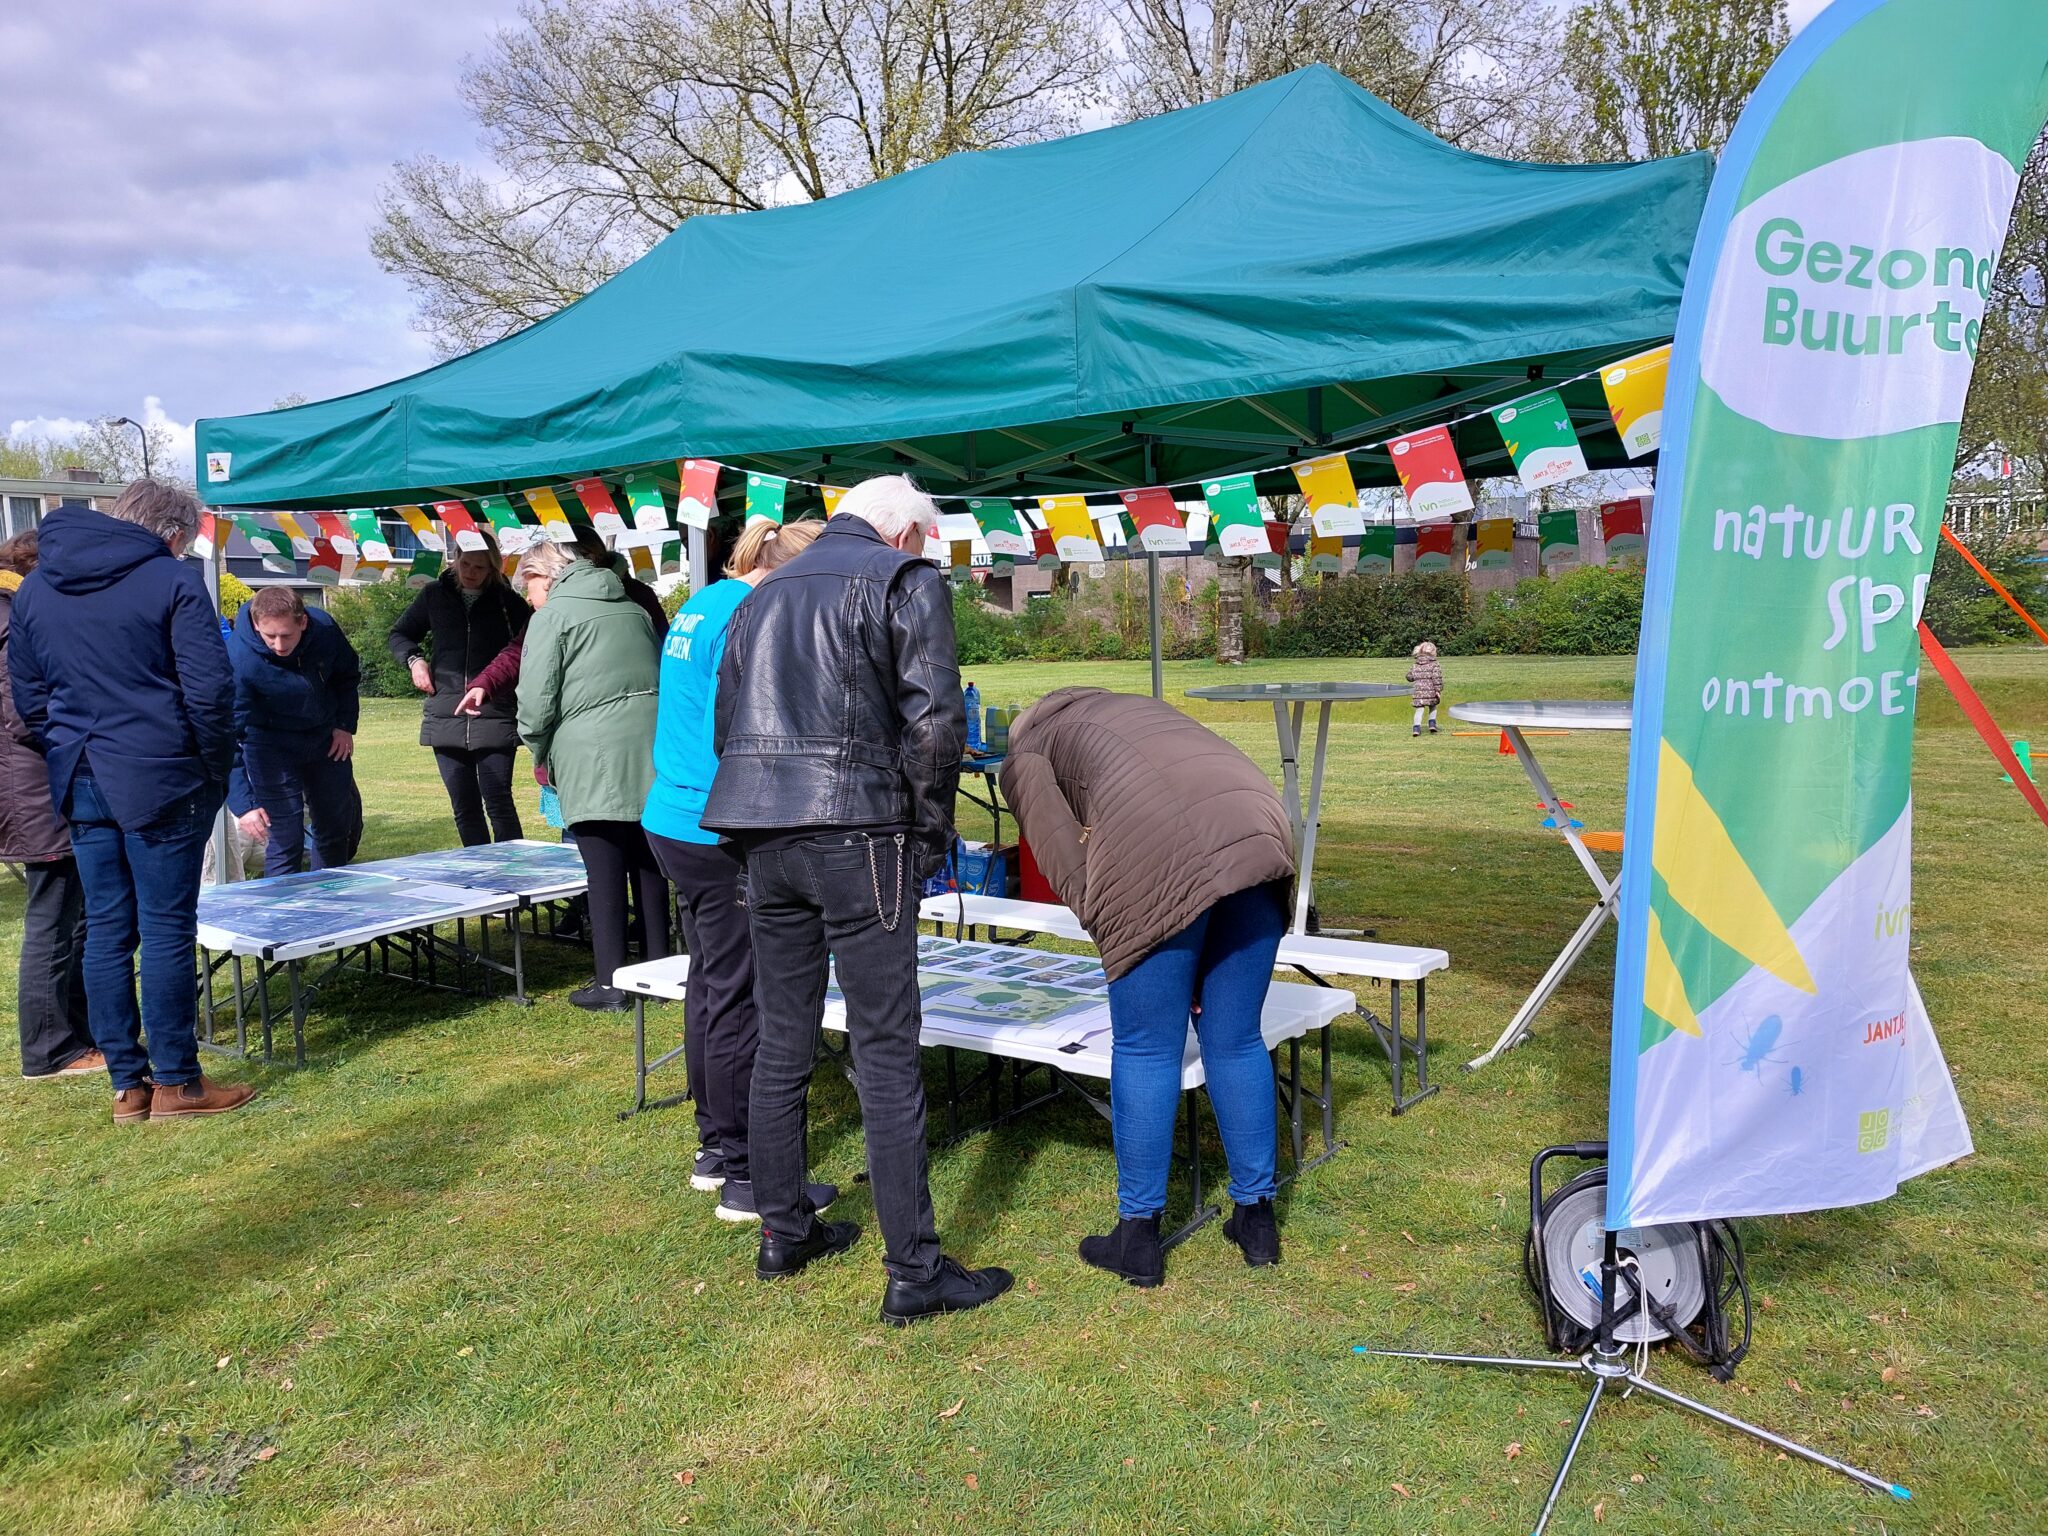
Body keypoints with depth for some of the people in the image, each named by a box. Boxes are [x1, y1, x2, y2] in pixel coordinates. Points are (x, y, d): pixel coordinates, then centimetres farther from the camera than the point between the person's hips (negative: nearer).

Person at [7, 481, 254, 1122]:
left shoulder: (35, 586, 12)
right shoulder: (171, 580, -8)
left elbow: (27, 695, 14)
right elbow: (209, 689, -13)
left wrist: (68, 760, 18)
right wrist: (218, 770, -3)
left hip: (82, 785, 6)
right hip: (161, 782, -6)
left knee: (105, 932, 10)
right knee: (167, 932, 0)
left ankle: (127, 1086, 17)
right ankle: (175, 1083, 7)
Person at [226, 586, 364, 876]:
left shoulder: (325, 628, -20)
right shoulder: (239, 660, -30)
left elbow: (348, 674, 4)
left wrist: (346, 725, -5)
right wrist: (243, 804, -37)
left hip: (327, 740, 4)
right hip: (272, 748, -4)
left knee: (339, 828, 16)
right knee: (285, 841, -11)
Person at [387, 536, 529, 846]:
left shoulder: (506, 600, 0)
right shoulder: (435, 594, 10)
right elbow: (400, 634, 23)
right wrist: (413, 659, 3)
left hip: (494, 717, -3)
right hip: (445, 715, 3)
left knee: (498, 802, -6)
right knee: (464, 807, 8)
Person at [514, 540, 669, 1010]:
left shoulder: (552, 615, -1)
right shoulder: (632, 608, 19)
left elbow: (537, 697, -7)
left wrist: (540, 755, 9)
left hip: (594, 759, -6)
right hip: (650, 755, 6)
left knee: (605, 873, -2)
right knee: (648, 866, 12)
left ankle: (610, 984, 2)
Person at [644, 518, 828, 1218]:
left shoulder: (700, 605, 13)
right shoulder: (750, 617, -17)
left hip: (671, 818, 10)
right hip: (717, 834, -10)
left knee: (710, 986, 18)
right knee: (739, 1000, -2)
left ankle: (714, 1149, 30)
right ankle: (743, 1175, 7)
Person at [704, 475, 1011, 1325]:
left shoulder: (763, 595, 22)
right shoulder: (908, 582, 0)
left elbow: (727, 725, 20)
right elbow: (933, 718, -11)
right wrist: (932, 825, 0)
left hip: (763, 837, 7)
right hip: (857, 836, -7)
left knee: (781, 1043, 16)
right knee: (886, 1055, -2)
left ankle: (783, 1231, 29)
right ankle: (913, 1271, 5)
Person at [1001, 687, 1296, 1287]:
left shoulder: (1026, 759, 22)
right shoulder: (1138, 708, 38)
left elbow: (1074, 874, 8)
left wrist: (1115, 938, 17)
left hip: (1160, 862, -5)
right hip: (1260, 828, 6)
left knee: (1145, 1051, 8)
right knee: (1236, 1041, 16)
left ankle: (1138, 1238, 19)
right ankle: (1257, 1219, 27)